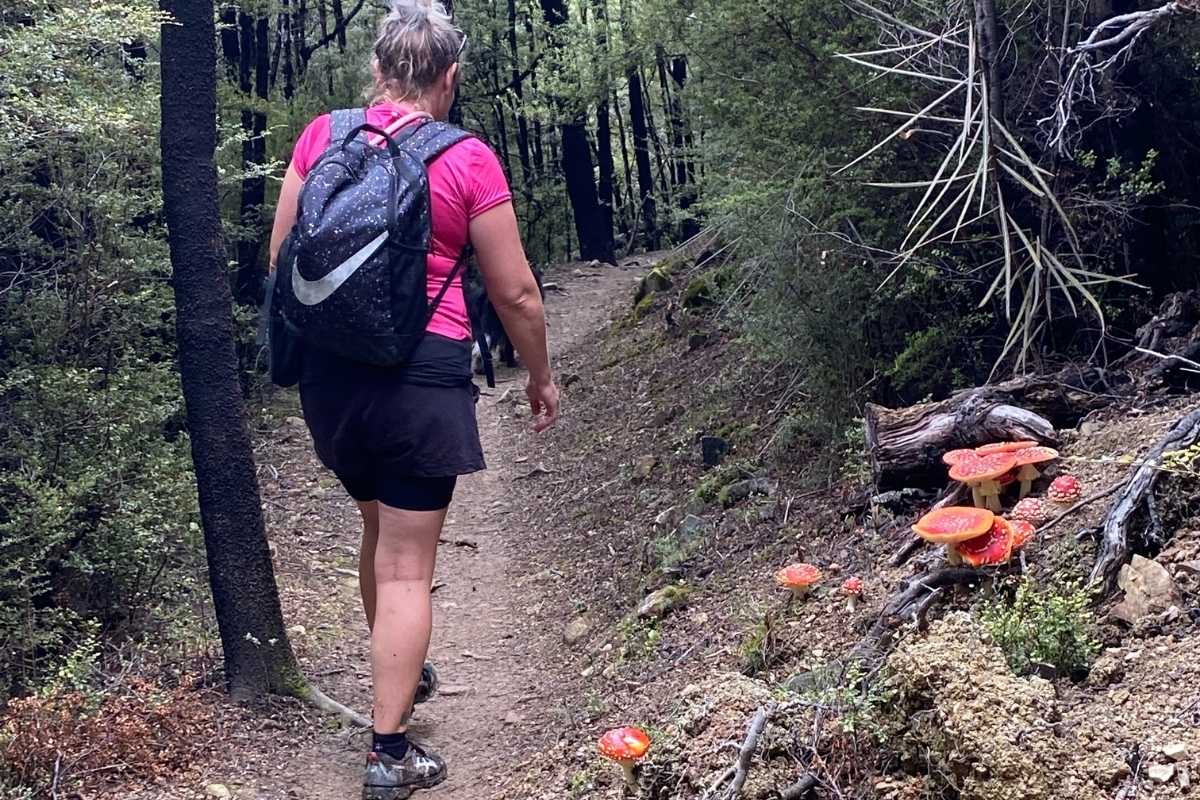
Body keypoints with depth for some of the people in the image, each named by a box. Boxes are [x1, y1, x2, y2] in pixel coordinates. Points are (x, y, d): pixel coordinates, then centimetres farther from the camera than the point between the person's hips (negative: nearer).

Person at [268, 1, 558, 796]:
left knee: (381, 527, 26)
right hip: (422, 370, -5)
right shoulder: (469, 161, -8)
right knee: (407, 565, 3)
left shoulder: (322, 135, 1)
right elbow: (515, 292, -4)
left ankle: (395, 675, 46)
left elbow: (282, 257, 7)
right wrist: (541, 376, 12)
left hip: (331, 365, 5)